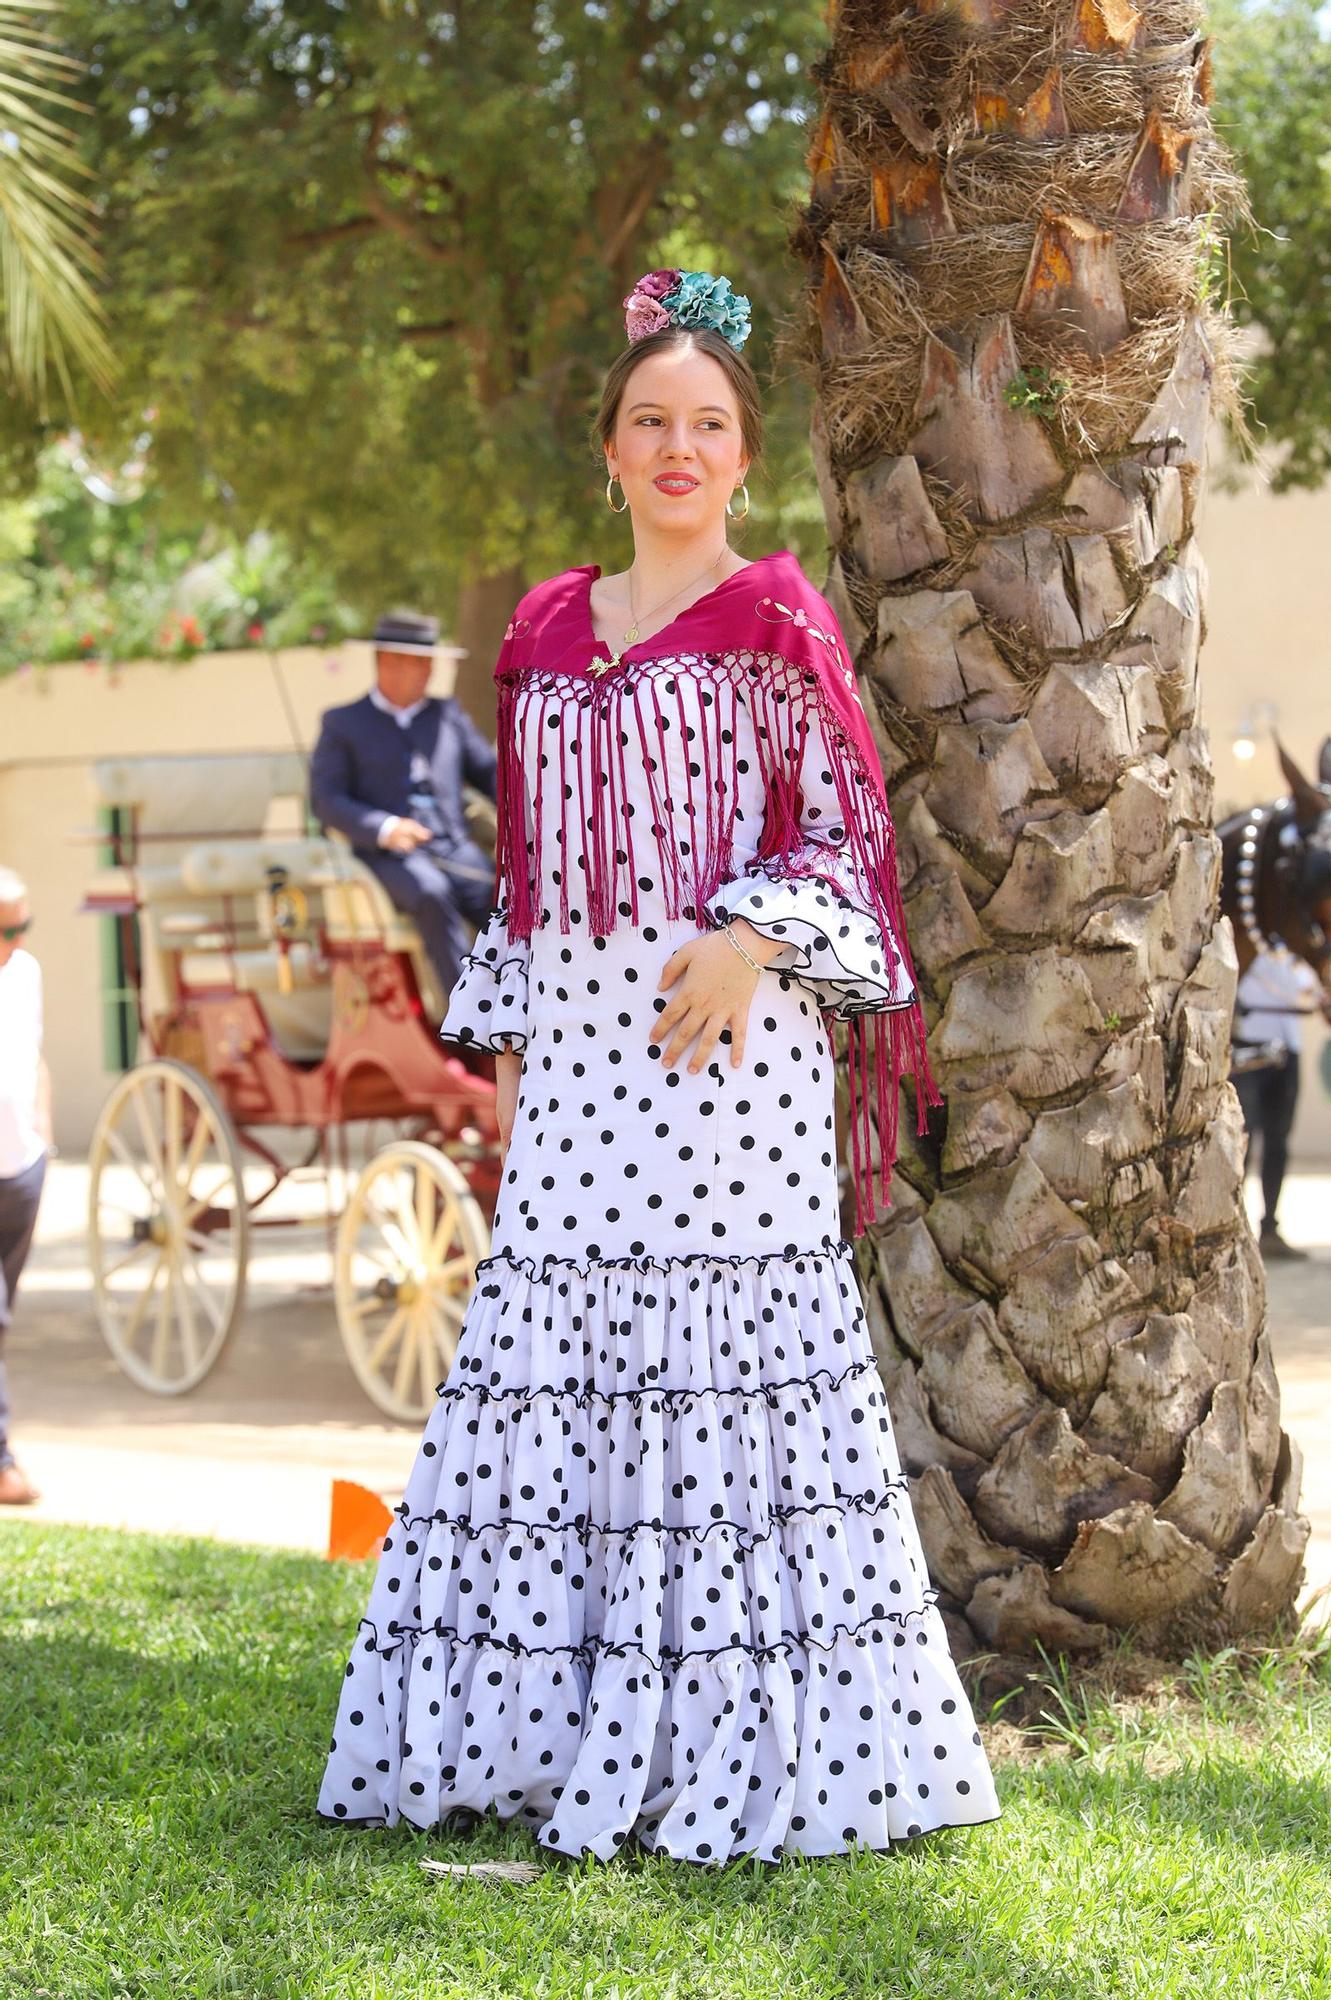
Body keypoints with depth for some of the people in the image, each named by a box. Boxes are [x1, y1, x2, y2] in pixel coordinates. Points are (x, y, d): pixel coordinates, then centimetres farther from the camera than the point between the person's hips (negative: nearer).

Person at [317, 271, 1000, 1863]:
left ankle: (736, 1744, -2)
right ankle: (550, 1730, 9)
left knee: (723, 1348, -8)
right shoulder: (550, 629, 17)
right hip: (576, 1045, 5)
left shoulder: (774, 621, 2)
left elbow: (844, 835, 1)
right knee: (549, 1343, 3)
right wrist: (506, 1041, 15)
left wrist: (754, 938, -15)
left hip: (724, 1036, -5)